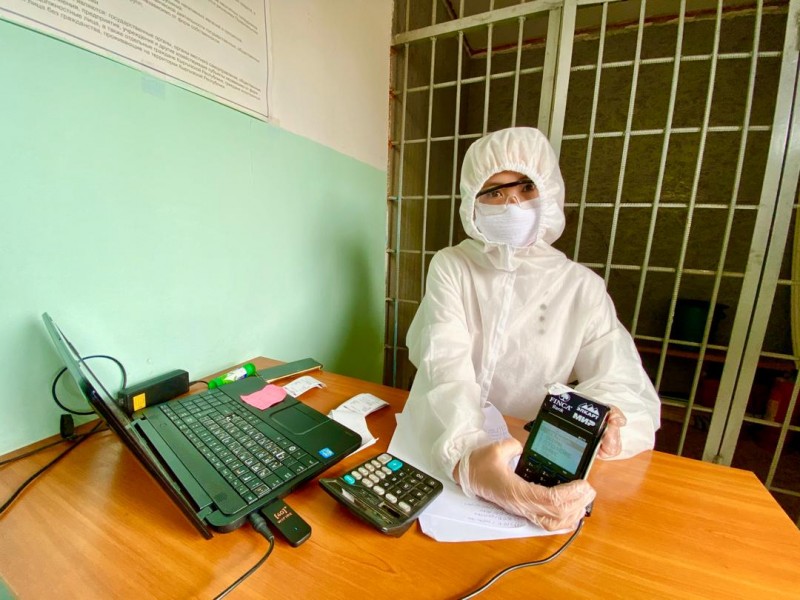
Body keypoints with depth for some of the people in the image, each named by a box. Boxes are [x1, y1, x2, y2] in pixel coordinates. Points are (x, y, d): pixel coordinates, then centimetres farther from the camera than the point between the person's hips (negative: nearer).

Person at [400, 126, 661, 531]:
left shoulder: (582, 287, -1)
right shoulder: (450, 266, -5)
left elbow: (625, 385, -8)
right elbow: (447, 370, -18)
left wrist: (611, 425, -31)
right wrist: (465, 458, -35)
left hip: (535, 461, 2)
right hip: (436, 448, -1)